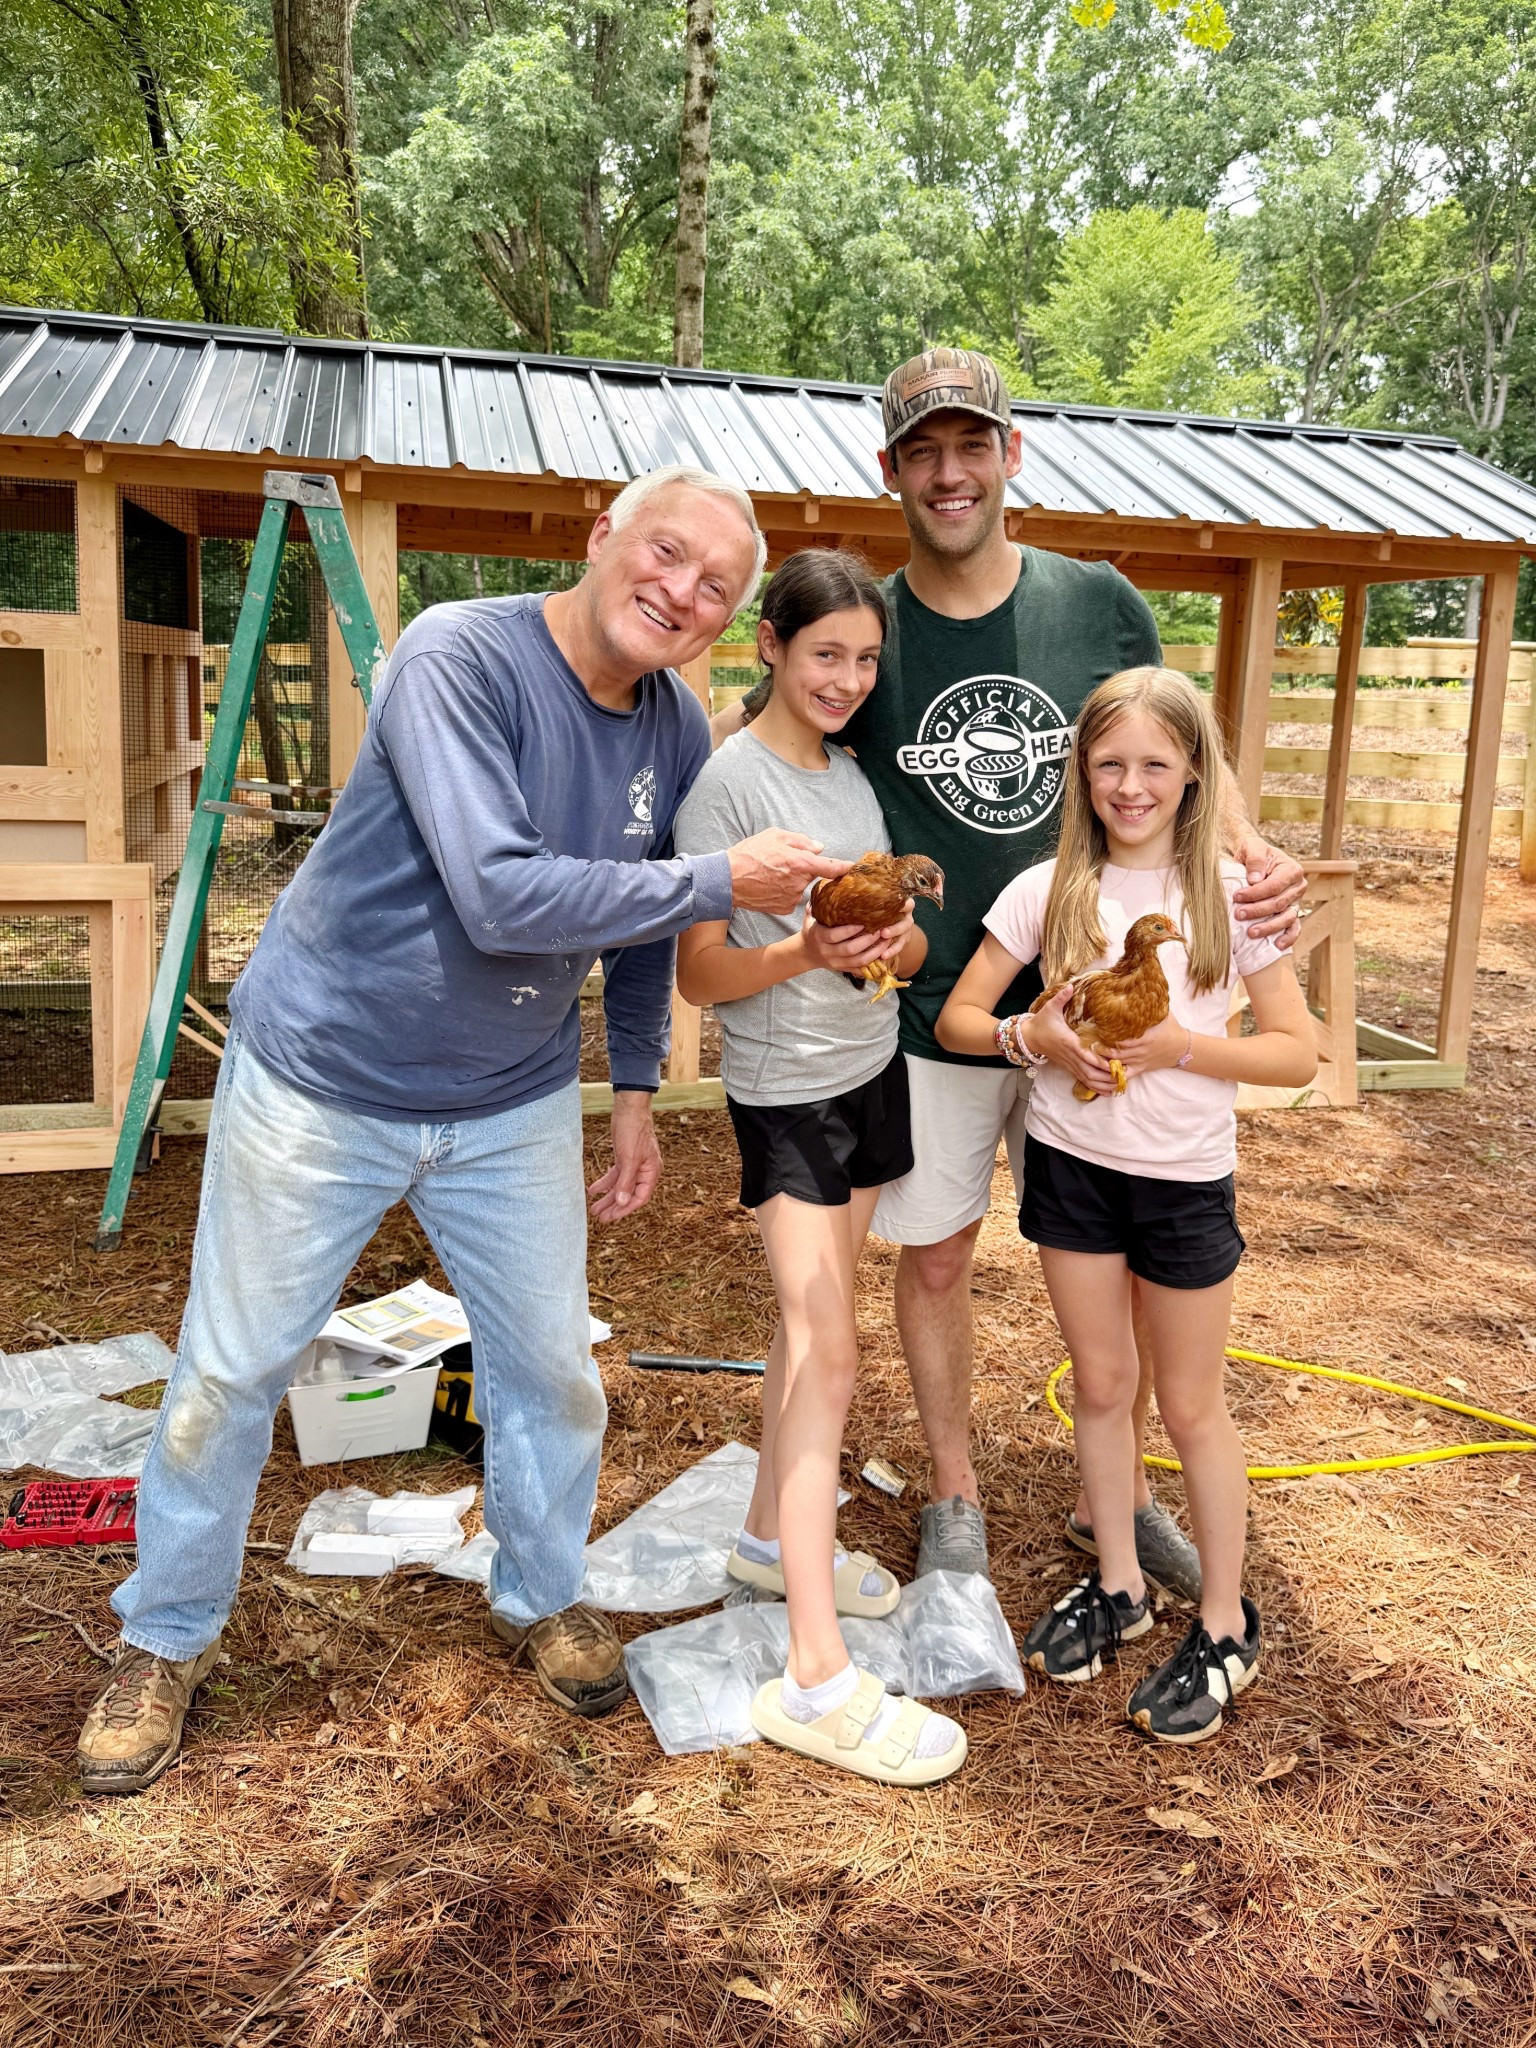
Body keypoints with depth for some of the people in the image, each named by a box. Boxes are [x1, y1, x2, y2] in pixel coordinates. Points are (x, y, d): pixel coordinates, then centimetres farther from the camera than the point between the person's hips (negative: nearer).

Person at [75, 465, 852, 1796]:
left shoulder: (679, 734, -3)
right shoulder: (459, 658, -23)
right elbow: (501, 895, -33)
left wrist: (636, 1091, 10)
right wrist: (723, 880, -28)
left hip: (514, 1107, 5)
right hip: (322, 1076, -4)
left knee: (551, 1366, 12)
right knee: (231, 1373, 9)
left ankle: (543, 1598, 39)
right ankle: (167, 1640, 33)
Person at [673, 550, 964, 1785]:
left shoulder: (856, 774, 8)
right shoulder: (728, 782, -13)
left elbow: (913, 945, 10)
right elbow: (699, 975, -13)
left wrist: (894, 942, -13)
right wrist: (801, 954, -30)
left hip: (872, 1075, 7)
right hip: (785, 1094, -7)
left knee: (812, 1324, 17)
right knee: (827, 1348, -11)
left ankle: (773, 1536, 36)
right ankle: (818, 1680, -7)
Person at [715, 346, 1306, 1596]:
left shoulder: (1100, 605, -2)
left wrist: (1250, 851, -12)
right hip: (927, 1014, -1)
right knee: (938, 1258, 12)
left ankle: (1118, 1497, 36)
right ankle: (957, 1500, 36)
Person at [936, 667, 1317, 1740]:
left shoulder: (1231, 892, -8)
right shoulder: (1049, 890, -3)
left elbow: (1298, 1053, -7)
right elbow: (956, 1018, 0)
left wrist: (1179, 1046, -21)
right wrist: (1033, 1037, -19)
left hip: (1185, 1178, -2)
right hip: (1070, 1163, 2)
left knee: (1191, 1405, 9)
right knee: (1101, 1385, 15)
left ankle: (1226, 1625, 28)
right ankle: (1119, 1587, 35)